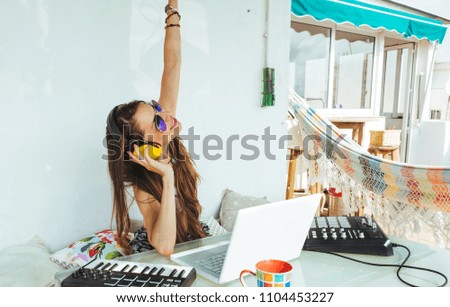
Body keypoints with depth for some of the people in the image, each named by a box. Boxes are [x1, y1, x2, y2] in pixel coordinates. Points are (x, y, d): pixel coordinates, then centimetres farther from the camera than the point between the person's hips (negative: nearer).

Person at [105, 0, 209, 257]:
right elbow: (164, 246, -42)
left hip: (195, 235, 5)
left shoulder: (172, 146, -15)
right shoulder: (144, 182, -30)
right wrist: (168, 177, -45)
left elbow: (172, 64, -12)